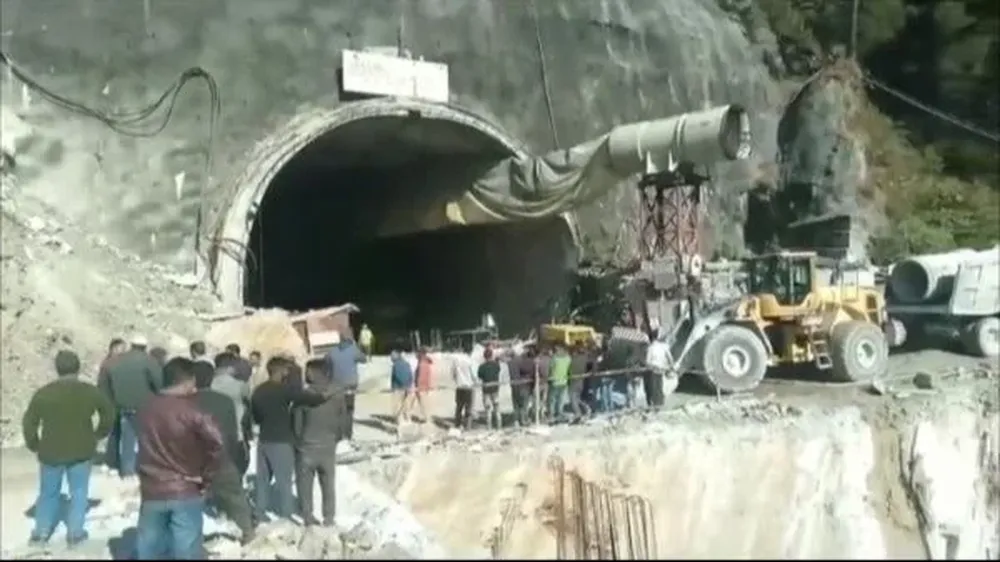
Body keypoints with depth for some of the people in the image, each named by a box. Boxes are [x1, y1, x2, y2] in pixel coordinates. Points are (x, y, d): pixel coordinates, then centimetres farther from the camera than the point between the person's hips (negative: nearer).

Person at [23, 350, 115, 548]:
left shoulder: (43, 393, -4)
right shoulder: (90, 391, -4)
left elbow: (28, 424, -2)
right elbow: (109, 414, 3)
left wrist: (34, 446, 11)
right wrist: (98, 435, 14)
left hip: (51, 452, 1)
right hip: (81, 451, -1)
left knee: (48, 493, 17)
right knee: (78, 492, 11)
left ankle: (41, 532, 20)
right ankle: (75, 533, 10)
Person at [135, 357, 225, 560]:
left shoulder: (145, 410, 3)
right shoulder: (192, 411, -14)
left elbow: (145, 449, 11)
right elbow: (217, 444, -21)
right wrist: (206, 478, -10)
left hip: (151, 492, 4)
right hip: (185, 493, -4)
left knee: (150, 550, 14)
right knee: (187, 551, 4)